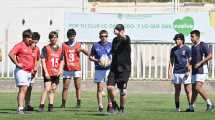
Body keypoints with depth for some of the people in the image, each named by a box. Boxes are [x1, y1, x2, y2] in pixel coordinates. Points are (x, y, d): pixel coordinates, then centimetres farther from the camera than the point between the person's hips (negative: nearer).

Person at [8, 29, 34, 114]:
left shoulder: (30, 47, 19)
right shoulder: (20, 45, -7)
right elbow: (11, 54, -20)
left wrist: (32, 68, 24)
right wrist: (17, 63, -18)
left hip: (29, 72, 9)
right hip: (21, 71, -9)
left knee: (24, 90, 9)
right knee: (23, 89, -17)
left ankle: (21, 108, 12)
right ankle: (20, 108, -21)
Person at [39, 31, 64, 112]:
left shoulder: (60, 49, 12)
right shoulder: (46, 48, -2)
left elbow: (61, 61, 16)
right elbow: (43, 61, -6)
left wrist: (60, 70, -1)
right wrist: (46, 72, -13)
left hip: (56, 73, 5)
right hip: (48, 73, -5)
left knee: (53, 90, 9)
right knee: (47, 89, -15)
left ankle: (51, 106, 15)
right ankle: (41, 106, -14)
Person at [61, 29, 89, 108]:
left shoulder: (78, 45, 7)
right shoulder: (64, 45, 7)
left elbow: (87, 54, 4)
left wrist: (82, 49, -15)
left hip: (76, 69, 0)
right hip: (67, 69, 0)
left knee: (78, 86, -5)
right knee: (65, 87, 1)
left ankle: (78, 103, -5)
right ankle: (63, 103, 6)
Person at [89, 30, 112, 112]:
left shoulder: (110, 45, 6)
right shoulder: (95, 45, 4)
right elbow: (90, 57, 11)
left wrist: (111, 61, -9)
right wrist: (97, 60, -8)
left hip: (109, 69, 0)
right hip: (99, 69, 0)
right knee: (100, 88, -1)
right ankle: (100, 106, 0)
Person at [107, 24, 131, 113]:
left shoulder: (126, 39, -6)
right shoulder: (115, 40, 11)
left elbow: (125, 38, -33)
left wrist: (120, 34, -52)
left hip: (124, 68, -4)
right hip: (114, 68, 4)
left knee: (122, 90, 0)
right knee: (110, 87, -10)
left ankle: (122, 108, 16)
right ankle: (112, 105, 9)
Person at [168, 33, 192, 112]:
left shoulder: (186, 49, 1)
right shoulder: (173, 50, 10)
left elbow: (190, 61, 0)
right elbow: (171, 61, 14)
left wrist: (189, 71, -10)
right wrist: (169, 72, 6)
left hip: (185, 73, -3)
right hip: (176, 72, 3)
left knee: (188, 90, -4)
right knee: (177, 91, 5)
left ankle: (190, 106, 0)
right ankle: (177, 107, 10)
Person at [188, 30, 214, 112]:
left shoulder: (203, 45, -10)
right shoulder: (193, 47, 17)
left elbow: (210, 56, -18)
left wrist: (199, 63, -21)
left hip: (202, 70, -9)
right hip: (194, 71, 9)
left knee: (198, 87, -19)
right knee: (194, 89, 7)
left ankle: (209, 104, -11)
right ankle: (191, 108, 11)